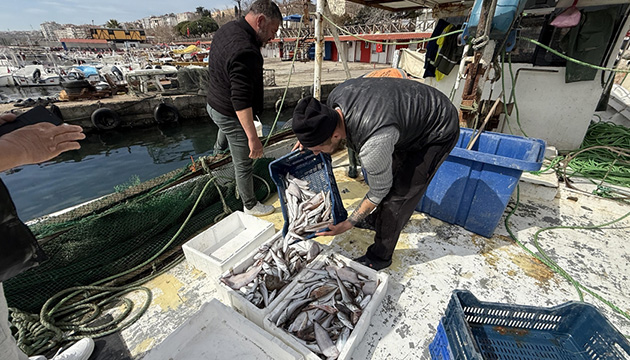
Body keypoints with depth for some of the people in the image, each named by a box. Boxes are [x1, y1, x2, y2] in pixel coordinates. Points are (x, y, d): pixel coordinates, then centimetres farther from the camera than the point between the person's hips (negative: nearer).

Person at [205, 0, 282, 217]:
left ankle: (218, 150, 74)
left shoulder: (227, 29, 0)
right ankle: (250, 206, 25)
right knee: (244, 165, 6)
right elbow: (241, 101, -36)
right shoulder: (246, 52, -32)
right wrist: (253, 138, -35)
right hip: (231, 116, -9)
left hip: (214, 104, 10)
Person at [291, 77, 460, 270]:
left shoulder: (373, 145, -42)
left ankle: (380, 257, 12)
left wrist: (348, 224, -12)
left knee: (399, 193, -8)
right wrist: (309, 136, -8)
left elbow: (379, 191, -23)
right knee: (389, 173, 18)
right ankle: (378, 218, 43)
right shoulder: (336, 96, -21)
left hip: (438, 132, -8)